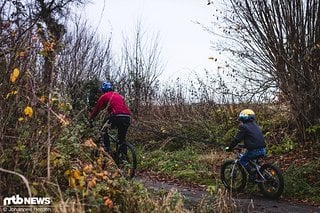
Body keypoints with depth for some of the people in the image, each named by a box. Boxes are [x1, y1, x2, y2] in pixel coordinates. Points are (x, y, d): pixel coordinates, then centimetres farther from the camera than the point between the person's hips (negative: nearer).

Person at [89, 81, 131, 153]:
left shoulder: (104, 96, 12)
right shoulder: (119, 95, 29)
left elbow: (97, 109, 16)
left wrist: (90, 118, 31)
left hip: (117, 117, -5)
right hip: (127, 117, 5)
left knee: (104, 129, 18)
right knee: (122, 138, 20)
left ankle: (107, 150, 8)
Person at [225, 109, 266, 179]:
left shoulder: (244, 127, -4)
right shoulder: (256, 126, 21)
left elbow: (237, 139, -6)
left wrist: (229, 147, 4)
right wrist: (246, 145, 41)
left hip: (255, 150, -8)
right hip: (263, 150, 8)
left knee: (242, 160, 9)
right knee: (253, 161, 29)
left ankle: (252, 172, -5)